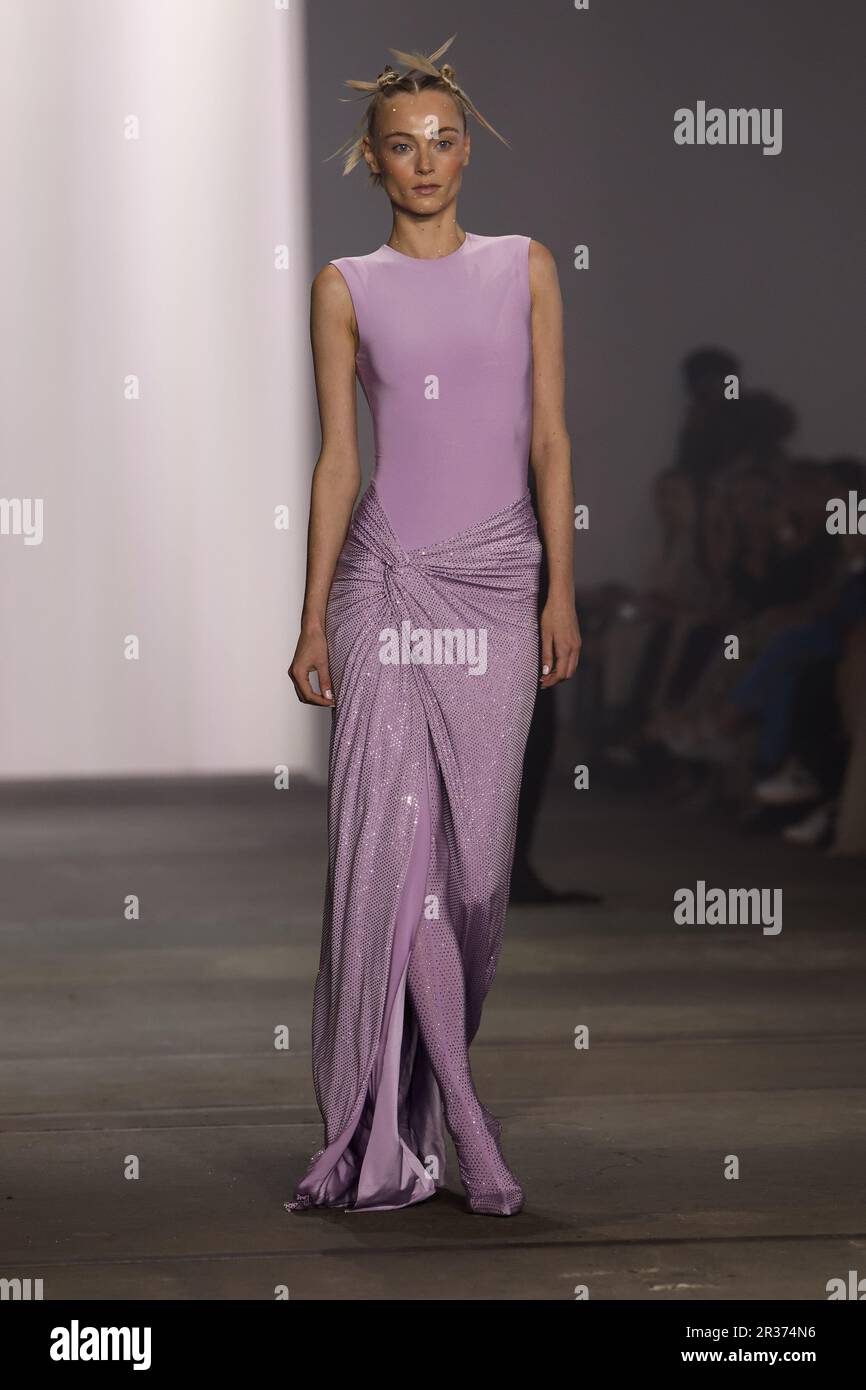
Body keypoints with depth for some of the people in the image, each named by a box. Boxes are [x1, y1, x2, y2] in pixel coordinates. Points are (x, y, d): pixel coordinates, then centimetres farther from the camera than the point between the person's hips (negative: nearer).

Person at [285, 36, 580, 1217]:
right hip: (386, 578, -1)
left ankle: (409, 1115, 13)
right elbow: (338, 456, 5)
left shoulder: (524, 268, 10)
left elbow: (550, 439, 8)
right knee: (386, 847, -9)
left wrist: (562, 590, 1)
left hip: (497, 581, 2)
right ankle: (387, 1133, -4)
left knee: (474, 855, 1)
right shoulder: (348, 287, 7)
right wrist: (314, 618, 0)